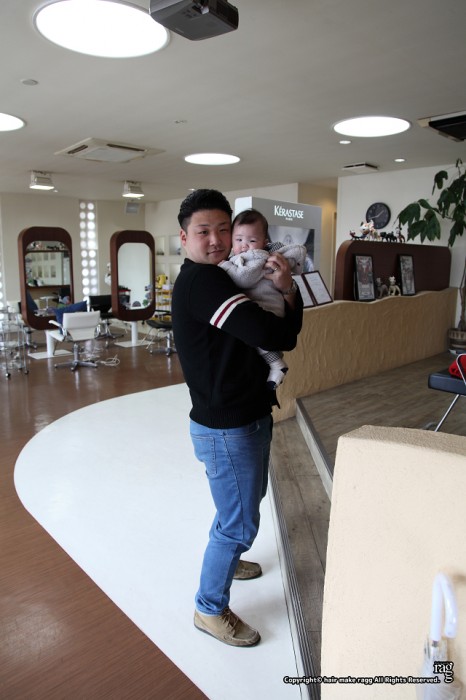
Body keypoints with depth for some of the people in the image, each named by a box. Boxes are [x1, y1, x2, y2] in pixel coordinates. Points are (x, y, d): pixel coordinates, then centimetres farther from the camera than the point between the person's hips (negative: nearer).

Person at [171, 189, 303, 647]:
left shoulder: (221, 278, 9)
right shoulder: (200, 280, -22)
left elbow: (287, 335, 5)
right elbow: (272, 336, -31)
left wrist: (287, 290, -14)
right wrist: (285, 316, -8)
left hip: (249, 417, 10)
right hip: (225, 428, -10)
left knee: (246, 502, 28)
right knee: (239, 522, 6)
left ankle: (225, 559, 54)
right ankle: (210, 609, 29)